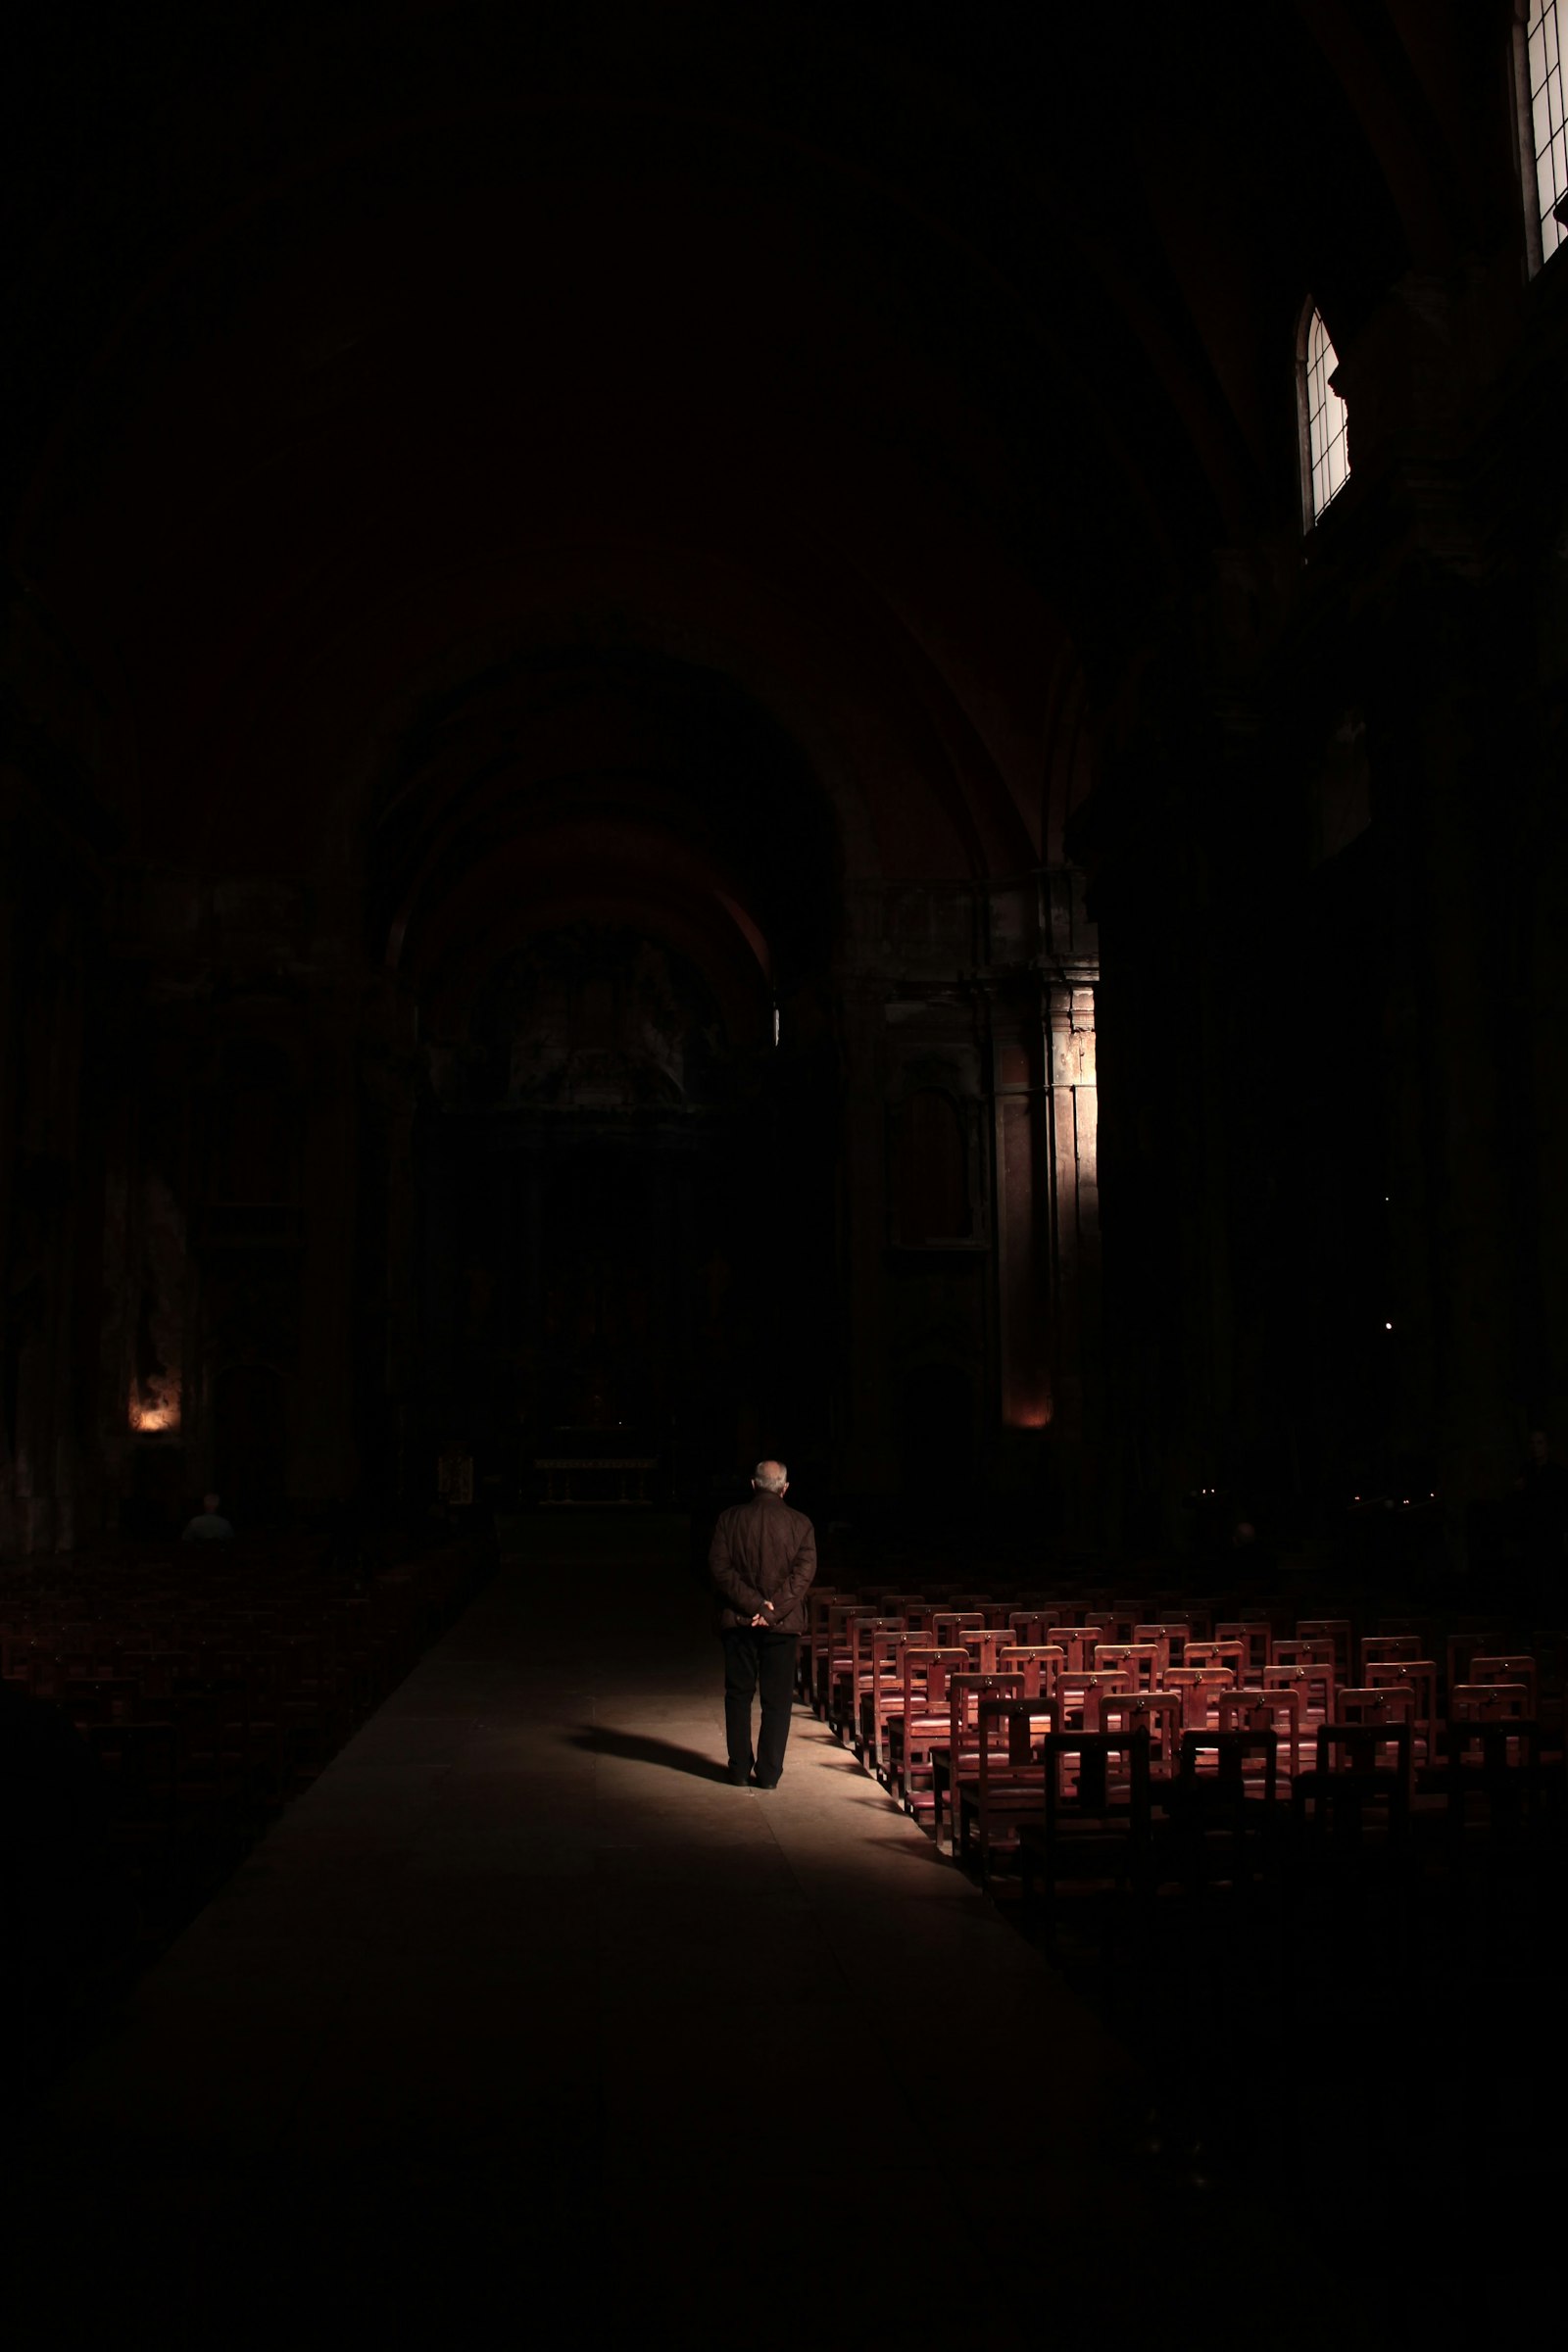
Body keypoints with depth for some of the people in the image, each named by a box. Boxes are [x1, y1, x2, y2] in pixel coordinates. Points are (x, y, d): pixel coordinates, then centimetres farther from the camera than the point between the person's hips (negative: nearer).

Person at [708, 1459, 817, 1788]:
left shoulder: (730, 1519, -2)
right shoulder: (800, 1523, -3)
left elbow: (719, 1568, -8)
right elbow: (803, 1573, -10)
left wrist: (753, 1604, -10)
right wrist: (771, 1611, -12)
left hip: (738, 1620, 1)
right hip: (782, 1624, -1)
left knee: (738, 1695, 11)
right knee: (777, 1699, 6)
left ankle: (740, 1769, 13)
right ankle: (769, 1773, 6)